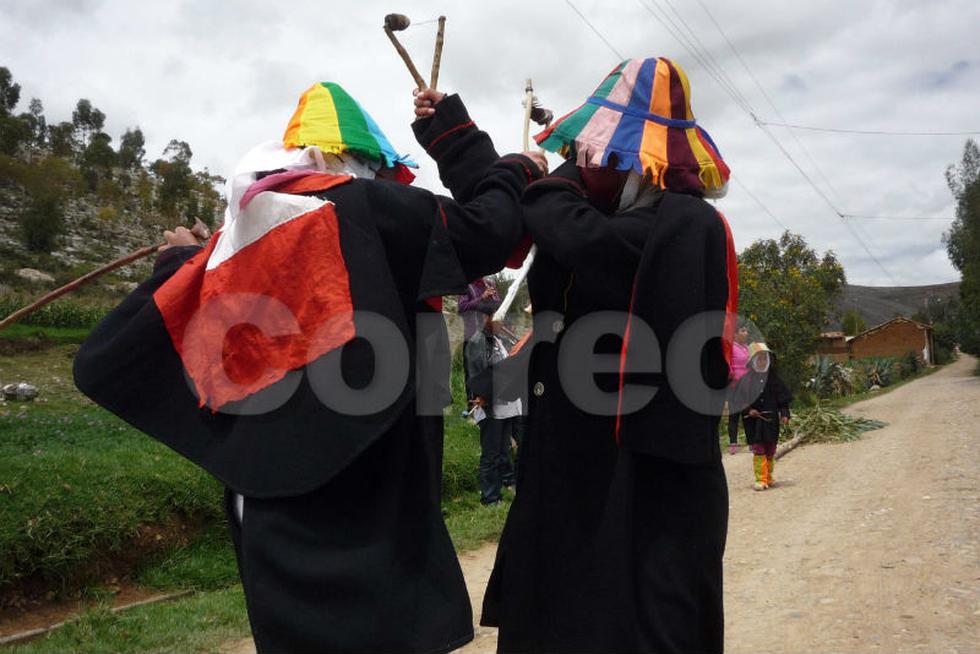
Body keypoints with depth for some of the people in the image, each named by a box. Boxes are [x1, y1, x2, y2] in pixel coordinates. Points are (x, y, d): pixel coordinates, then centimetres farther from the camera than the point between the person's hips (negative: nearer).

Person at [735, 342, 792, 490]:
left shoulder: (773, 377, 4)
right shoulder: (745, 379, -5)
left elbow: (783, 397, 8)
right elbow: (740, 400, -1)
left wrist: (785, 414, 0)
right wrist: (748, 410, -16)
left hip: (771, 419, 3)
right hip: (754, 420, -3)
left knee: (770, 450, 10)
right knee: (758, 450, -6)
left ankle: (768, 477, 24)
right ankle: (761, 479, -3)